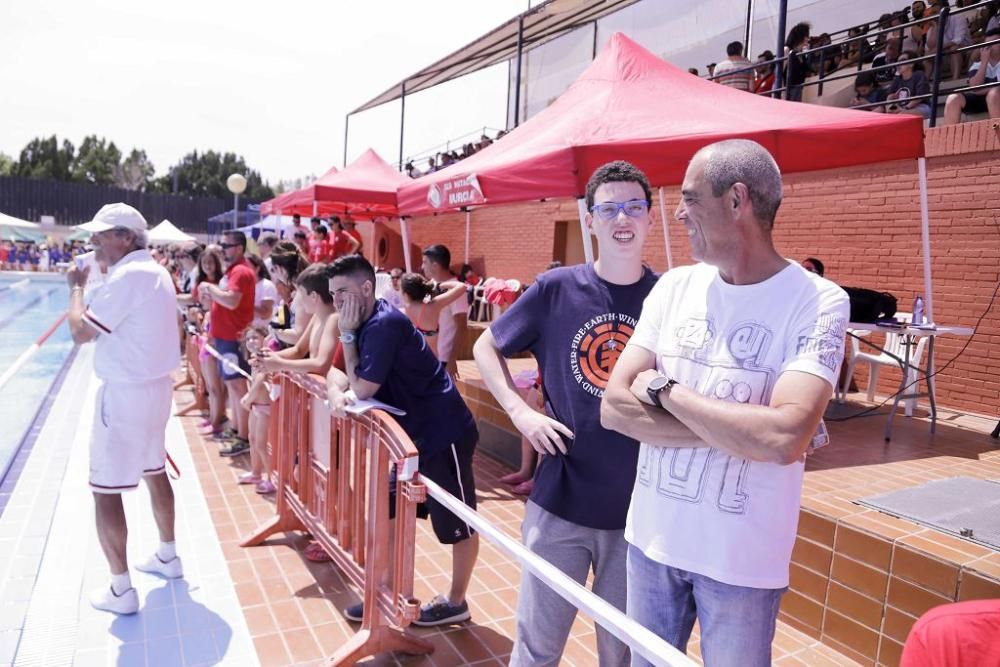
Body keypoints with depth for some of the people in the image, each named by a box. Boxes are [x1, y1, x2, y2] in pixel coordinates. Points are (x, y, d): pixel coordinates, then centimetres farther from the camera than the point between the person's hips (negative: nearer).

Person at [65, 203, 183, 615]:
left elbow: (80, 331, -18)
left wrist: (76, 286, -6)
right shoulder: (155, 271, 10)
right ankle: (167, 556, 36)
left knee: (106, 491, 0)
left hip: (125, 393, -10)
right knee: (155, 471, 21)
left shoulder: (127, 276, -20)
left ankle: (121, 591, 9)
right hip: (155, 385, 10)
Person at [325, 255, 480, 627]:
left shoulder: (384, 324, -22)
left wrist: (347, 335, -15)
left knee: (457, 525, 8)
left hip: (443, 434, -10)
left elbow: (363, 389, -21)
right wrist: (335, 393, -16)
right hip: (410, 435, 10)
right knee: (388, 515, 16)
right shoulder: (365, 324, 7)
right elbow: (337, 374, 7)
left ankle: (456, 603, 25)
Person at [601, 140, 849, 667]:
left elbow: (783, 438, -28)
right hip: (650, 538, 4)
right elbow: (614, 407, -8)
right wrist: (735, 429, -18)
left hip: (741, 558, -4)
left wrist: (666, 389, -17)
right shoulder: (674, 287, -1)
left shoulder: (818, 302, -14)